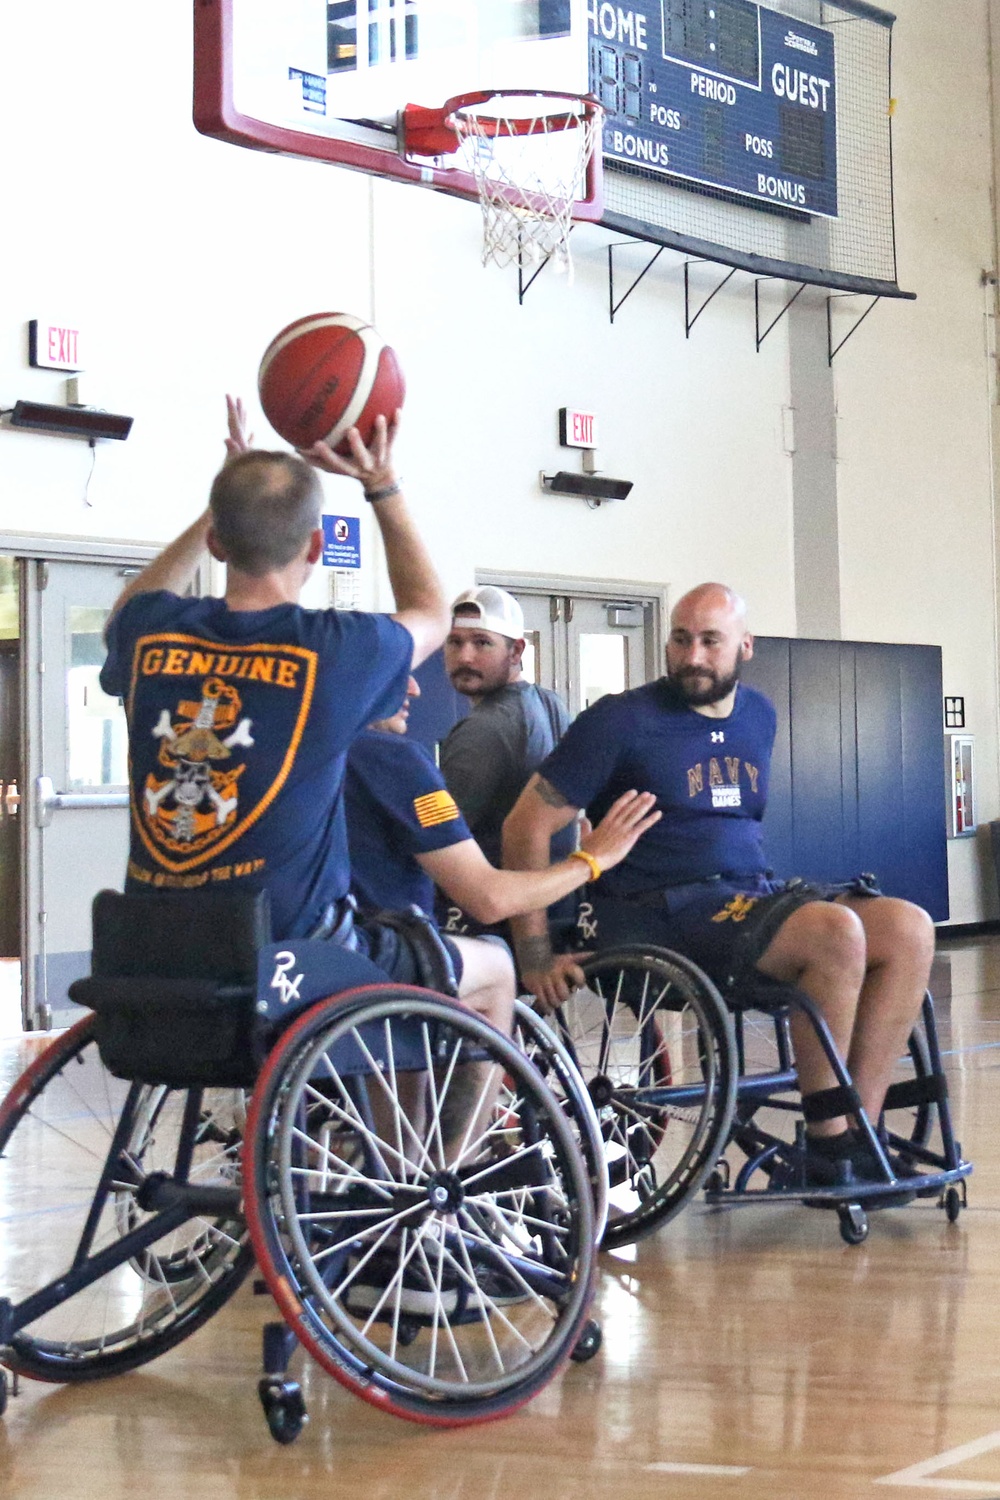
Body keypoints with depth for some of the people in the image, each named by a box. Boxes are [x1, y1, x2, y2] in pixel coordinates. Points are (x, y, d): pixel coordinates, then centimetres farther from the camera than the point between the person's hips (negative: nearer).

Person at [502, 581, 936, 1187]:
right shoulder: (624, 720, -4)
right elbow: (528, 825, -7)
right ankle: (826, 1143, -19)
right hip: (664, 912, -7)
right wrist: (536, 956, -12)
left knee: (909, 930, -14)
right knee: (837, 932, -29)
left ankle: (857, 1133, -15)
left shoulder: (758, 715, 16)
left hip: (755, 891, 7)